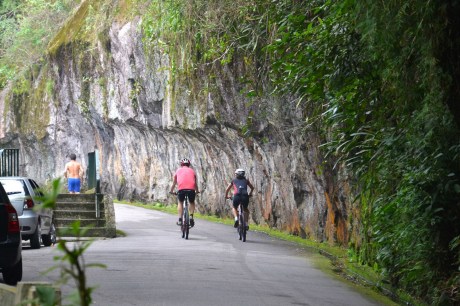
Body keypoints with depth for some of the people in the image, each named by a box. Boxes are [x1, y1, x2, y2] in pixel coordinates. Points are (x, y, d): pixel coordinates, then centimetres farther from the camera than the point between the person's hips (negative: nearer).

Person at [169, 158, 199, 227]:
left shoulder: (178, 170, 25)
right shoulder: (192, 171, 26)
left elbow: (174, 183, 33)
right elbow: (196, 183, 33)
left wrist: (171, 191, 49)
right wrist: (197, 191, 50)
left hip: (181, 188, 0)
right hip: (191, 188, 0)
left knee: (180, 202, 24)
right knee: (192, 203, 26)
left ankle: (180, 219, 11)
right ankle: (191, 216, 5)